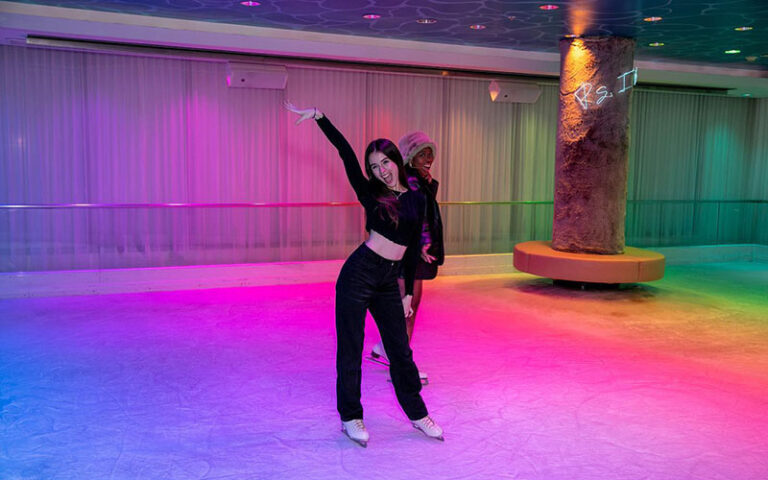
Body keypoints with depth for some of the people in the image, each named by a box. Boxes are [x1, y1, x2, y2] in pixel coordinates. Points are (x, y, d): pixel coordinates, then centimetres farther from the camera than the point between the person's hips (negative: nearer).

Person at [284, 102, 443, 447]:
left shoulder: (417, 199, 9)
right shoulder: (371, 193, 1)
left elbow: (412, 249, 12)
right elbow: (345, 152, -7)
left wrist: (409, 292, 14)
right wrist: (318, 116, -14)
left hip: (387, 283, 3)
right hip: (358, 274, -3)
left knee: (400, 348, 12)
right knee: (350, 348, 5)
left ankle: (417, 413, 29)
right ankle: (350, 417, 21)